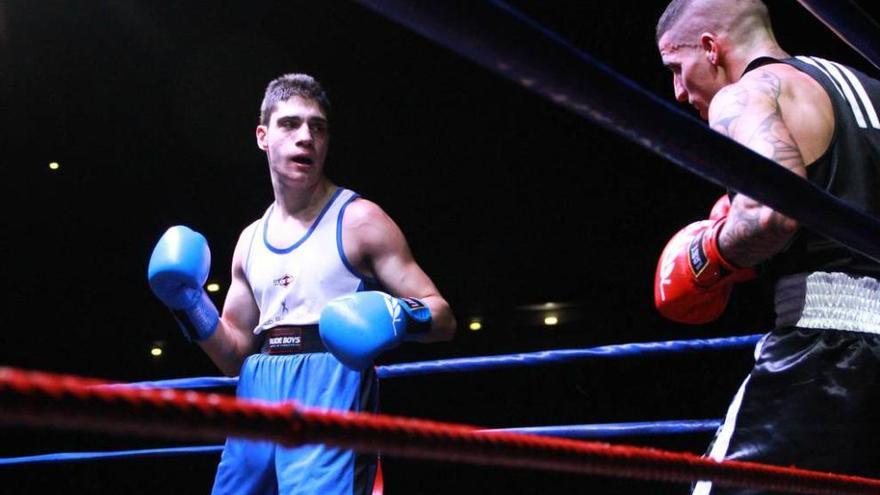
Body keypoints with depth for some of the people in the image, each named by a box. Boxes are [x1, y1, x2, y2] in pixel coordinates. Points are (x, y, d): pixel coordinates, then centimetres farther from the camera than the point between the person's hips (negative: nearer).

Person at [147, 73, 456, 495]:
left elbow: (443, 318, -1)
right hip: (258, 397, 6)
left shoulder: (358, 220, 1)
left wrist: (401, 315, -22)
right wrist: (192, 306, 5)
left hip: (331, 387, -6)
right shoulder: (251, 240, 17)